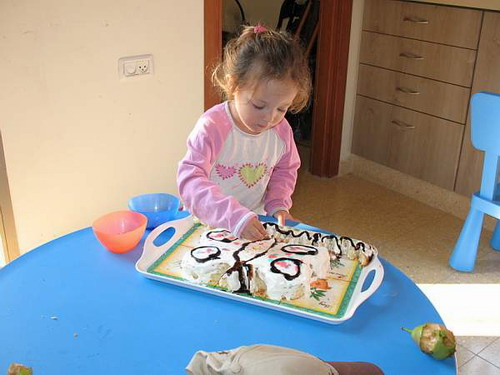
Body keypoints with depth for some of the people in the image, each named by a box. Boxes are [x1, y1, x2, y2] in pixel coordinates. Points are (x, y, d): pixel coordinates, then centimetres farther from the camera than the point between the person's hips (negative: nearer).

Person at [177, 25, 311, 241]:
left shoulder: (281, 130, -5)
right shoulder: (212, 128, -22)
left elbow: (286, 169, 14)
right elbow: (189, 179, -30)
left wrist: (278, 205, -2)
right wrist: (235, 216, -40)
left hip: (254, 221, 5)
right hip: (209, 224, -4)